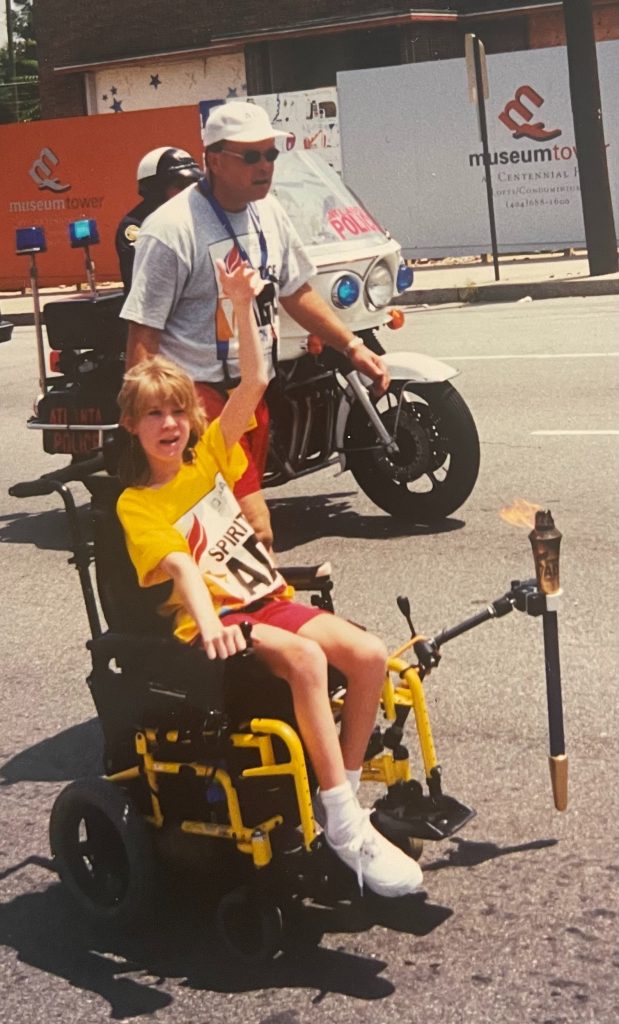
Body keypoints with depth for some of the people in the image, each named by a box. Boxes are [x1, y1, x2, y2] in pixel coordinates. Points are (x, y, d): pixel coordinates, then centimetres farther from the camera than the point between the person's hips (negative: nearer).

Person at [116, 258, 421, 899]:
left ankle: (344, 792, -4)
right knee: (306, 659, -34)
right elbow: (178, 562, -21)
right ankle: (344, 825, -31)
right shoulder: (136, 504, -3)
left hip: (268, 600, 6)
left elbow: (253, 383, 6)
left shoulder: (209, 456, 12)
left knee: (369, 654, -16)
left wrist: (242, 307, -3)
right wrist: (209, 619, -38)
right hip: (214, 620, -6)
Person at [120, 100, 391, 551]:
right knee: (255, 531, -17)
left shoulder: (268, 212, 9)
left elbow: (296, 292, 22)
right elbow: (142, 336, -16)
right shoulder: (173, 228, -16)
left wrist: (352, 346, 15)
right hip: (200, 395, -8)